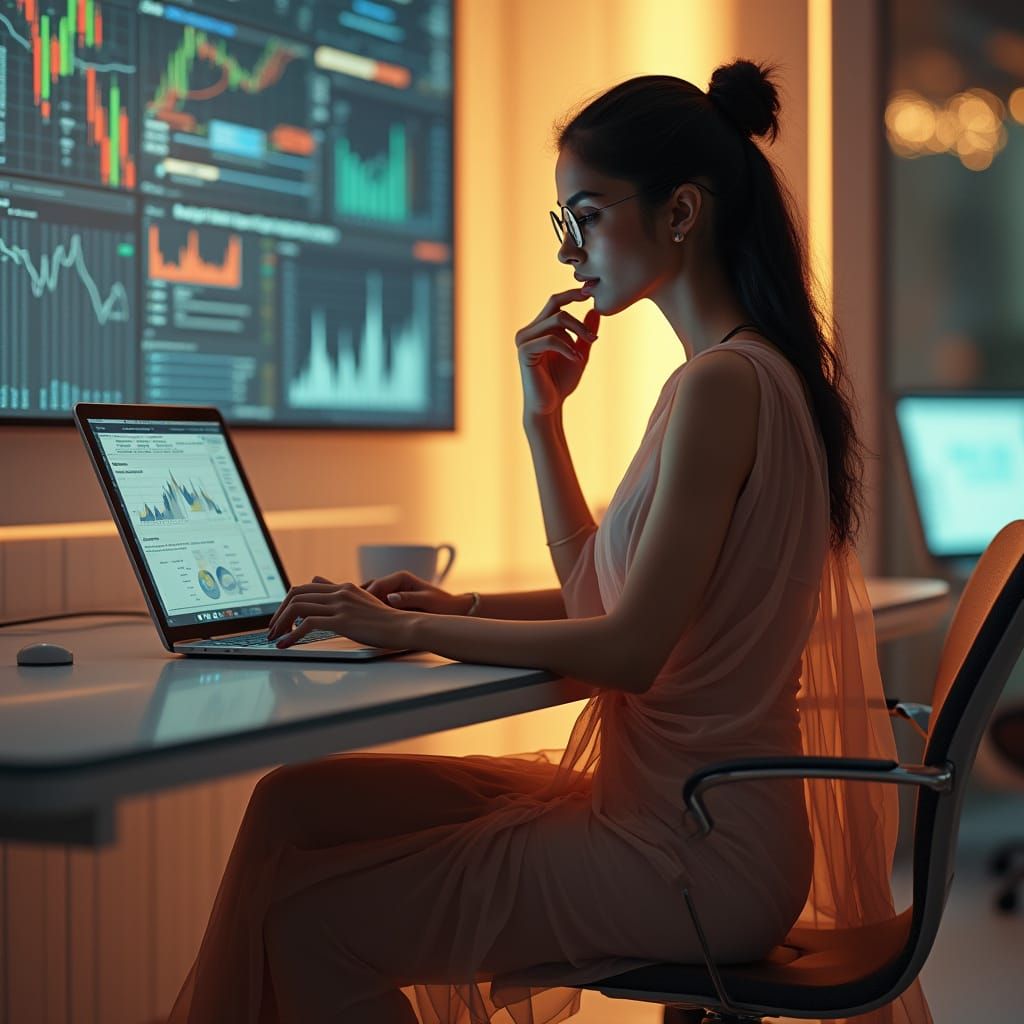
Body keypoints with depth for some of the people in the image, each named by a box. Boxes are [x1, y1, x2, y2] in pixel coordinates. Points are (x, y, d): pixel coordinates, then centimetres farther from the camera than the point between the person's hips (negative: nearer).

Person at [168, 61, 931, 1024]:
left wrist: (409, 630, -13)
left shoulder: (723, 385, -19)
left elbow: (628, 649, -21)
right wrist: (542, 417, 10)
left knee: (312, 924, -9)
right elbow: (602, 598, 18)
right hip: (646, 793, 10)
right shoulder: (745, 370, 12)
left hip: (690, 850, -10)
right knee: (295, 803, 8)